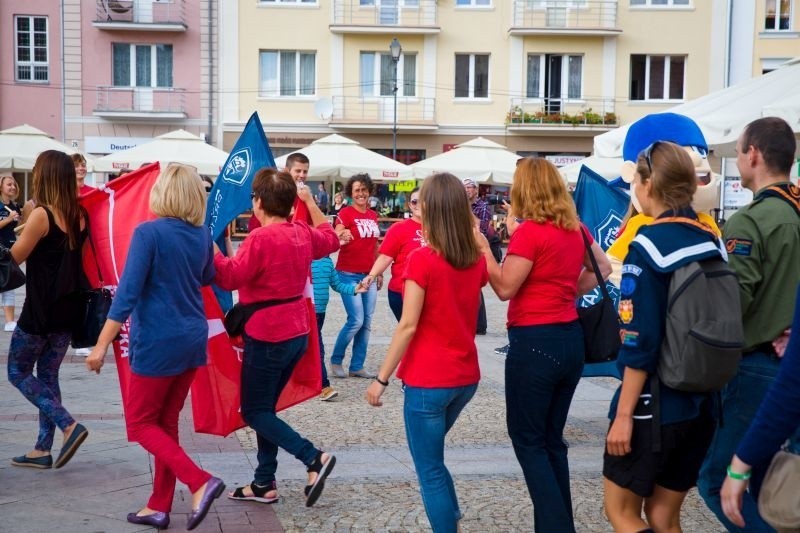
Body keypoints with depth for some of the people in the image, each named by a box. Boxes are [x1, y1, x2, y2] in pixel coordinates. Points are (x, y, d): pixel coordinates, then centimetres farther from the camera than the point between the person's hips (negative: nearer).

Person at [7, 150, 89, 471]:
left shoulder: (41, 214, -17)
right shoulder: (78, 216, 4)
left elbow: (15, 257, -9)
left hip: (40, 311, -7)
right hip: (67, 310, 7)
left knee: (18, 373, 9)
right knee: (48, 376, 15)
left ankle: (69, 426, -5)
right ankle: (43, 450, 18)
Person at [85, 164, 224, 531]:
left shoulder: (149, 232, -15)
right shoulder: (202, 234, 4)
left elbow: (128, 292, -19)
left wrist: (101, 345, -15)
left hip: (158, 340, -7)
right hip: (193, 337, 7)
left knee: (140, 422, 8)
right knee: (166, 421, 17)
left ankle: (200, 482, -7)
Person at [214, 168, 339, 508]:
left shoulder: (261, 238, -19)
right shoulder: (302, 233, 6)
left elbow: (230, 277, -19)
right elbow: (330, 239, 26)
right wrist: (310, 202, 28)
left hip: (267, 337, -9)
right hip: (296, 334, 9)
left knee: (253, 411, 3)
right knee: (265, 407, 17)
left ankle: (314, 458, -8)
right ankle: (264, 484, 21)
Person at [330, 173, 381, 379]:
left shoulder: (373, 215, 10)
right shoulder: (345, 213, -9)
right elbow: (335, 239, -21)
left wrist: (379, 272, 17)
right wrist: (342, 237, -43)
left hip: (369, 275, 6)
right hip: (349, 274, -6)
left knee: (366, 322, 6)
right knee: (356, 320, -10)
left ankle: (357, 366, 15)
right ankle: (336, 360, 10)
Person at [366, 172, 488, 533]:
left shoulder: (422, 259, -16)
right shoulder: (476, 259, 2)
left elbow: (407, 326, -17)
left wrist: (381, 378, -9)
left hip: (427, 380, -7)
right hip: (466, 376, 7)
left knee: (429, 469, 7)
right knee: (431, 455, 28)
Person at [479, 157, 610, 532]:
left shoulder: (529, 232, -15)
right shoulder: (574, 228, 8)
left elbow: (505, 288, -15)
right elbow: (603, 269, 22)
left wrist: (483, 247, -10)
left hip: (535, 342, -8)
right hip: (570, 339, 8)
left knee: (528, 440, 4)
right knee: (552, 439, 17)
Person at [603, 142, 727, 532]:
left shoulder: (648, 245, -16)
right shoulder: (712, 243, 4)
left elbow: (639, 342, -19)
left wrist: (624, 414, -14)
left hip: (655, 404, -7)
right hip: (701, 402, 7)